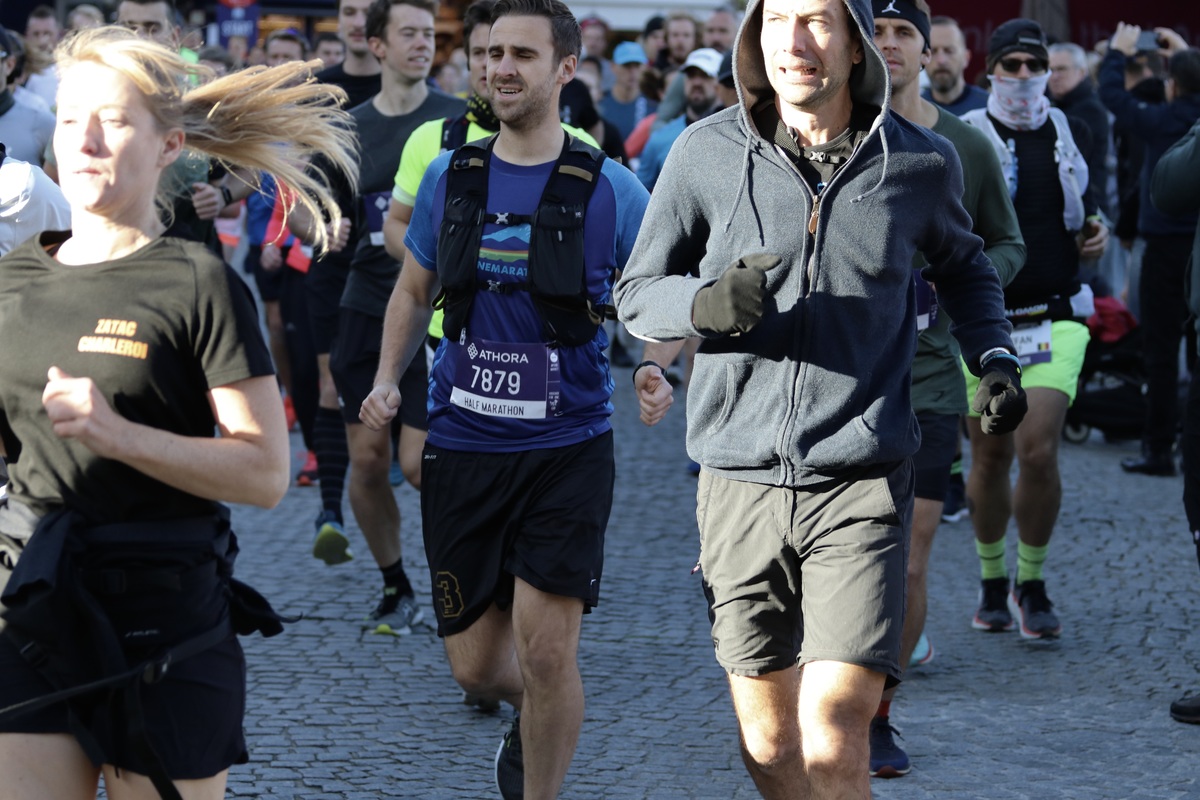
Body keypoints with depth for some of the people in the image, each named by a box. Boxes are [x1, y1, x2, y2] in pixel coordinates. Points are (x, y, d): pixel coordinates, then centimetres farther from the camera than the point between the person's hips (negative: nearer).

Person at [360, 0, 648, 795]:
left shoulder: (609, 189, -5)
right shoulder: (450, 176, 4)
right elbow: (414, 288, 17)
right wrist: (387, 380, 2)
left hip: (567, 449, -3)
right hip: (463, 447, 3)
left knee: (546, 652, -13)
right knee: (477, 664, 8)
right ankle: (535, 722, 43)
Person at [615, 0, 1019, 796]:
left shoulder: (920, 162, 2)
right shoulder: (707, 153, -1)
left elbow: (962, 263, 24)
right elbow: (638, 292, 8)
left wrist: (995, 358, 7)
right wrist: (702, 303, -14)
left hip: (861, 480, -1)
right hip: (740, 480, 1)